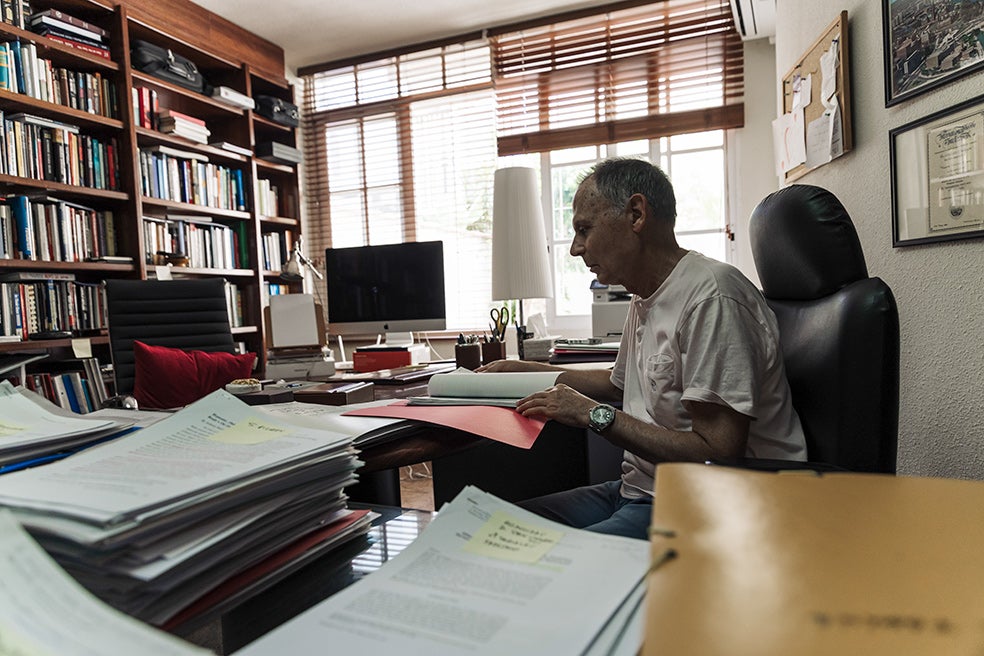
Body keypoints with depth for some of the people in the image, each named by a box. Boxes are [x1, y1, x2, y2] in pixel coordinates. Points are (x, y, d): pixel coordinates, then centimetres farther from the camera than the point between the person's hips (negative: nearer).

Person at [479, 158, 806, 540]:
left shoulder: (711, 297, -20)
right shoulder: (644, 299, 11)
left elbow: (718, 454, -23)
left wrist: (595, 415, -18)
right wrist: (529, 371, 25)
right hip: (639, 490, 9)